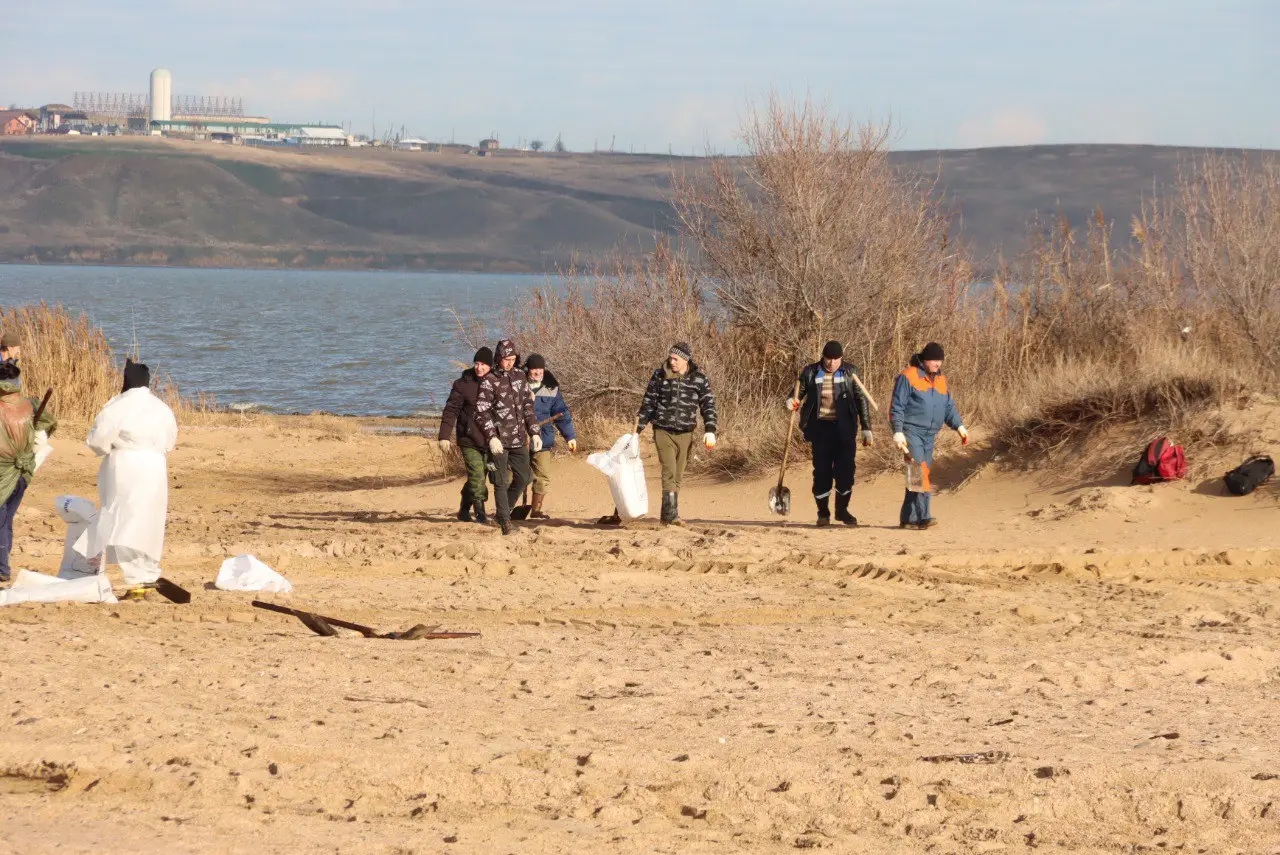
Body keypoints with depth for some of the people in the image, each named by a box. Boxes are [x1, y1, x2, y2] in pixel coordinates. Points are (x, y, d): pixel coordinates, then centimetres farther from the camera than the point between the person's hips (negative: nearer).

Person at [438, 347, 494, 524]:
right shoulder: (462, 384, -7)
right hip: (469, 439, -4)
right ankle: (480, 514, -2)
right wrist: (444, 436, -13)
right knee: (477, 477, -11)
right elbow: (451, 410, -8)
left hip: (489, 440, 4)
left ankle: (464, 510, 28)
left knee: (477, 477, 12)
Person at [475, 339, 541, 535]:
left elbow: (527, 407, 16)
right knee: (501, 482, -3)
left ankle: (505, 510, 27)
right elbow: (482, 412, -11)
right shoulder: (489, 381, -8)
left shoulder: (519, 376, 10)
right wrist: (491, 437, -20)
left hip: (519, 438, 6)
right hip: (499, 439, -6)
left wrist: (535, 433, 9)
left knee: (523, 477, 10)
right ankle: (505, 521, 0)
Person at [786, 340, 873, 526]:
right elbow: (799, 393, 11)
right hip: (820, 427, 0)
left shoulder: (850, 373, 3)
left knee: (846, 469, -2)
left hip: (843, 428, 0)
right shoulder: (810, 373, 3)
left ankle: (842, 509, 15)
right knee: (822, 471, -1)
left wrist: (866, 429, 2)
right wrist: (792, 402, -14)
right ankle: (823, 512, 12)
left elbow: (861, 400, 5)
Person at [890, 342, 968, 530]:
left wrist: (959, 426, 6)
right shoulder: (908, 377, -6)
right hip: (911, 431, -7)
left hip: (929, 435, 7)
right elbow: (897, 407, -8)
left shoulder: (941, 379, 15)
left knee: (919, 475, 7)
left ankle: (907, 518, 12)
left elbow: (949, 407, 21)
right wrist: (898, 432, -17)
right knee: (920, 472, -20)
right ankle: (924, 516, -27)